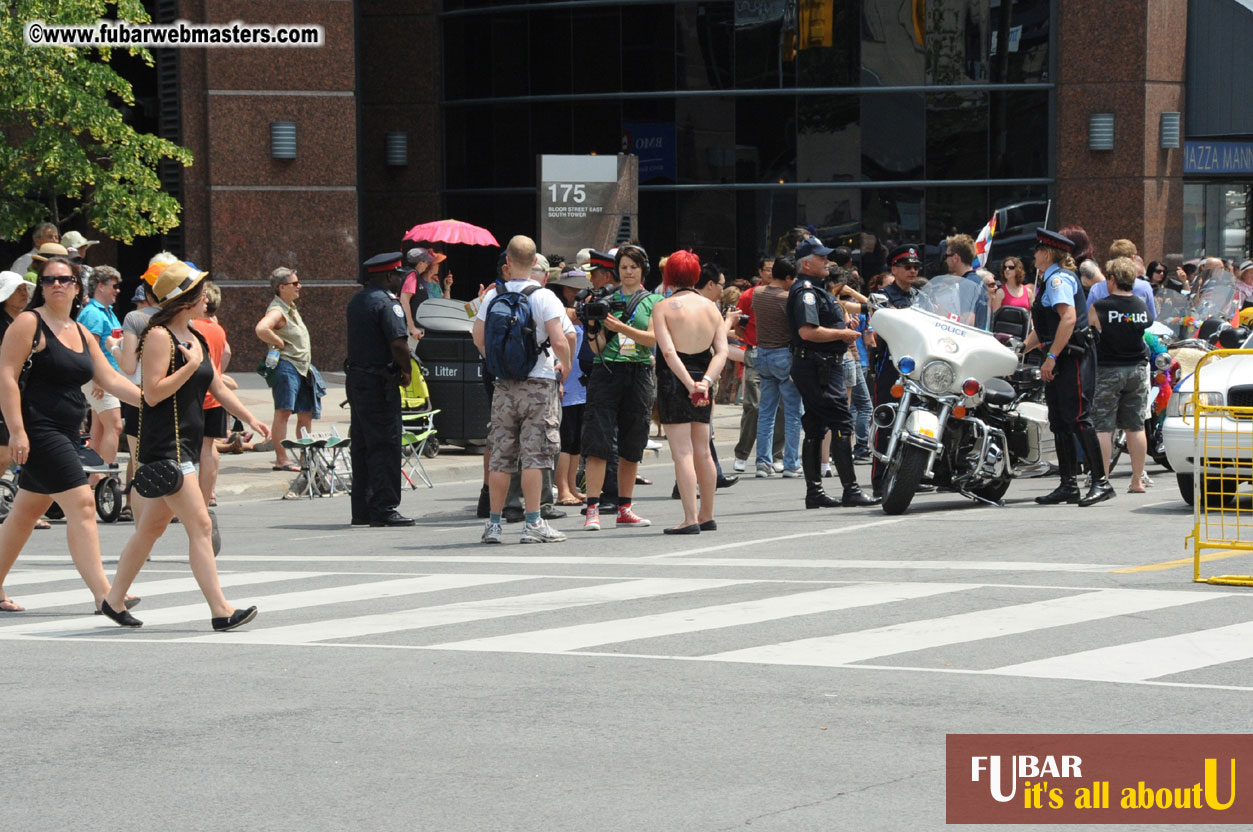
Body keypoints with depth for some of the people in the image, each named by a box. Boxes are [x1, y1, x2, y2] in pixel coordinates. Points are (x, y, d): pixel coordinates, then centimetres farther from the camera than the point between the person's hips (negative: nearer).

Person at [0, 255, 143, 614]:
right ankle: (103, 593, -17)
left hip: (65, 435, 8)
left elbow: (110, 379, 15)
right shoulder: (29, 323, -7)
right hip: (39, 430, -8)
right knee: (81, 504, -15)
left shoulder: (81, 333, 15)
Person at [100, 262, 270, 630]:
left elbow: (217, 386, 23)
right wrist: (191, 365, -19)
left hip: (187, 444, 10)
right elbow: (153, 393, -19)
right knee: (200, 526, -14)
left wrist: (250, 418, 17)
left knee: (152, 527, 15)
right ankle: (220, 610, -16)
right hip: (165, 445, -10)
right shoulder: (159, 336, -12)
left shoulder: (196, 339, 16)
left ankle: (114, 600, 25)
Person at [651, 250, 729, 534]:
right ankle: (707, 516, 22)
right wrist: (705, 381, -13)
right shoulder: (711, 307, 6)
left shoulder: (663, 307, -8)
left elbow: (668, 352, -18)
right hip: (703, 378, 5)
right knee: (703, 452, 15)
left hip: (673, 380, -5)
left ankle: (690, 519, -11)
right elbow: (722, 351, -3)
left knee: (682, 453, -6)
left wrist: (689, 383, -19)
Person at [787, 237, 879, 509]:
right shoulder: (805, 291, -14)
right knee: (841, 424, -12)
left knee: (815, 429, 9)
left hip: (822, 366, 11)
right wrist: (841, 334, -16)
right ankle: (850, 489, -13)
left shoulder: (814, 290, 21)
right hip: (818, 366, -11)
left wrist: (843, 328, 16)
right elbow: (807, 331, -25)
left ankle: (814, 492, 11)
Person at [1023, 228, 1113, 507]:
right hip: (1061, 359, 11)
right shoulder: (1050, 280, 21)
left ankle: (1101, 481, -13)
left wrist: (1051, 357, -24)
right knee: (1059, 422, 9)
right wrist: (1022, 348, 20)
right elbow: (1044, 327, 28)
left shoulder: (1058, 278, -10)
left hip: (1073, 356, -11)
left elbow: (1069, 318, -23)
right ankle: (1069, 485, 11)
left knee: (1077, 419, -14)